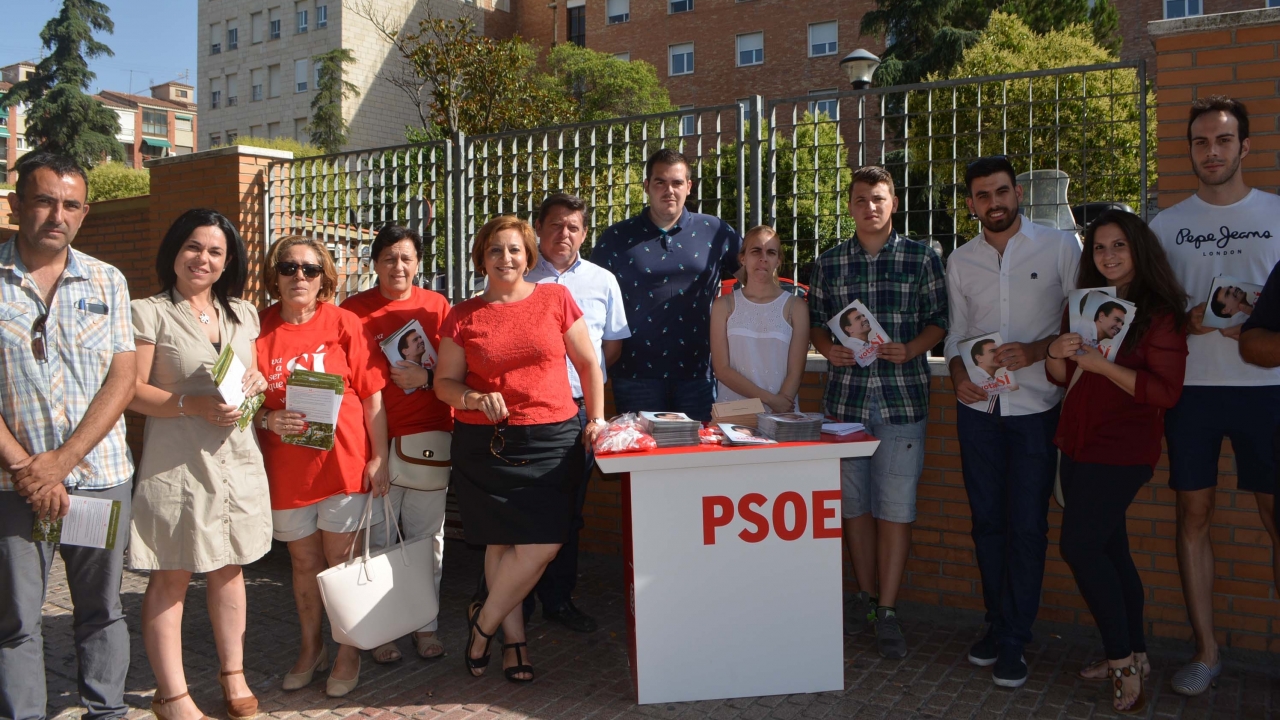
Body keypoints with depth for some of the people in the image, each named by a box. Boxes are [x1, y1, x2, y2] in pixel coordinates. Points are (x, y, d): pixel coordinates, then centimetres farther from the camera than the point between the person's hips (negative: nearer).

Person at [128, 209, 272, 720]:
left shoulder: (243, 314, 13)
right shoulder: (149, 313, -4)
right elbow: (130, 391, -9)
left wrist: (255, 384, -1)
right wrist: (192, 404, -22)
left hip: (236, 457, 5)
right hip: (175, 462, -5)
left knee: (229, 568, 14)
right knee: (171, 578, 2)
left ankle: (233, 674, 27)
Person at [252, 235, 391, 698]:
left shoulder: (344, 323, -3)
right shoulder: (259, 329, 1)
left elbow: (373, 395, -3)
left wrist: (379, 457, -7)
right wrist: (266, 420, -14)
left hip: (343, 463, -2)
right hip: (286, 469, 2)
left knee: (342, 563, 7)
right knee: (305, 562, 15)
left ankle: (348, 653, 25)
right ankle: (311, 648, 34)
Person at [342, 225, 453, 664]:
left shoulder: (437, 306, 6)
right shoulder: (354, 310, 3)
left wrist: (425, 376, -12)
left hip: (429, 437, 1)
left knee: (427, 537, 8)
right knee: (377, 538, 4)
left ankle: (426, 625, 22)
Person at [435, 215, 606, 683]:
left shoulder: (556, 299, 4)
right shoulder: (463, 316, 5)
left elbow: (588, 364, 9)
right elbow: (444, 383, 8)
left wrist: (596, 418, 4)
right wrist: (476, 398, -12)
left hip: (552, 440, 0)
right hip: (485, 446, 0)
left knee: (544, 543, -7)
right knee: (501, 543, 2)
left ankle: (484, 621, 15)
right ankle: (513, 635, 22)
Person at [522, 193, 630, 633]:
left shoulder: (602, 281, 9)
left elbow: (613, 345, 15)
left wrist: (582, 382, 8)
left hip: (579, 409, 3)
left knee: (569, 510, 11)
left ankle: (558, 599, 24)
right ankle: (518, 602, 16)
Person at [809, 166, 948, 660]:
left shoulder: (922, 258, 3)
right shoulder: (829, 263, 10)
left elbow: (939, 320, 5)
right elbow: (816, 321, 14)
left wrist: (911, 348, -13)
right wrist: (828, 348, -6)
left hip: (902, 398, -2)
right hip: (845, 395, 3)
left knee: (896, 506, -1)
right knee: (854, 503, 10)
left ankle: (887, 612, 8)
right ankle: (865, 597, 25)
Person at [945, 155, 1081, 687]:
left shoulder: (1059, 246, 0)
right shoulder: (960, 261, 9)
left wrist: (1035, 351, -15)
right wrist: (958, 373, -5)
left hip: (1035, 405, -3)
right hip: (978, 405, 3)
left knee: (1027, 526, -1)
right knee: (987, 520, 10)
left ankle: (1013, 642, 9)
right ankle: (997, 624, 24)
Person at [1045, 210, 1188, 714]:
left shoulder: (1160, 313, -10)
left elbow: (1166, 391, -17)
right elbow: (1061, 378, 12)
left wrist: (1103, 364, -23)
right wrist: (1056, 354, -9)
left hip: (1122, 451, -7)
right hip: (1077, 445, 7)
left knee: (1080, 545, -11)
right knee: (1109, 550, 12)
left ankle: (1123, 659, 2)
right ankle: (1133, 656, 24)